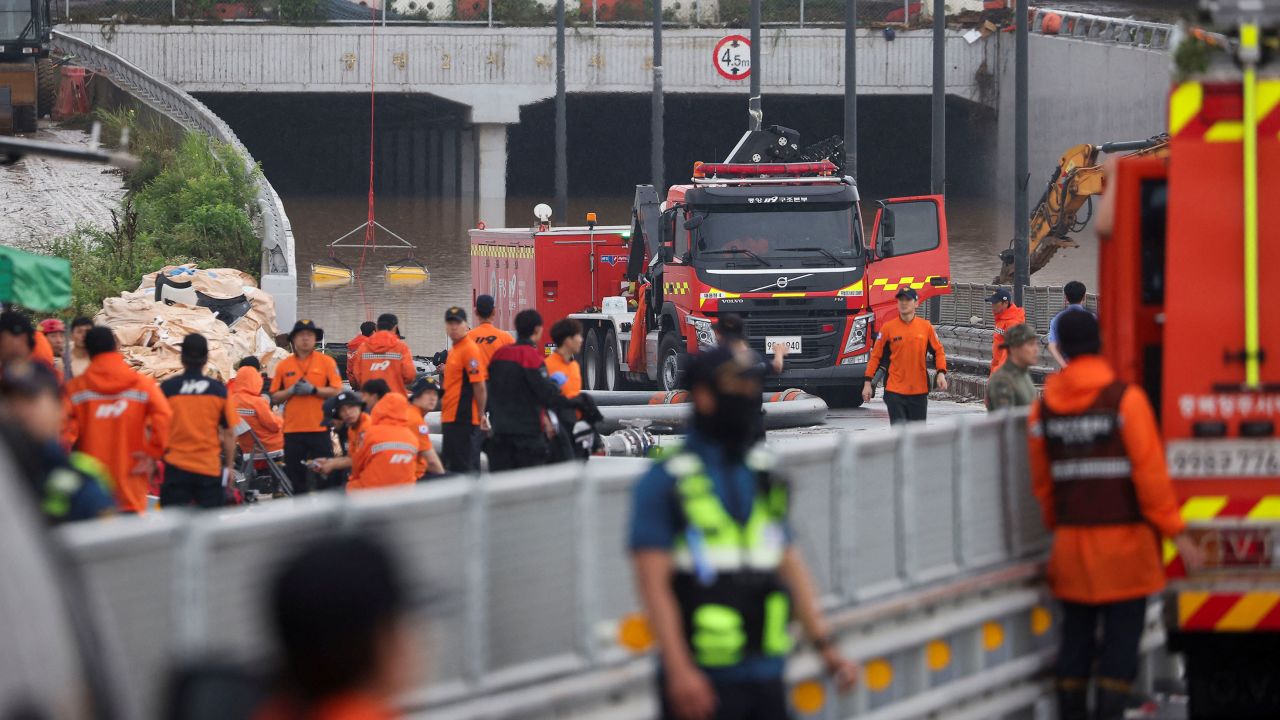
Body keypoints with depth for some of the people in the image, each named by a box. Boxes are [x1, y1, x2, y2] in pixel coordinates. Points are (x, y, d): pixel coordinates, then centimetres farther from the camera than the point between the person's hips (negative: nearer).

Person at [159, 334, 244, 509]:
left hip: (175, 468, -1)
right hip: (210, 468, 1)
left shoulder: (167, 388, -4)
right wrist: (229, 466, 11)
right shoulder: (219, 390, -2)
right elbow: (230, 433, 2)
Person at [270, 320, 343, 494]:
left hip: (320, 428, -3)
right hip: (293, 430, 3)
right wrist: (291, 391, -10)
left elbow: (337, 391, -4)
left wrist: (313, 390, -15)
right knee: (296, 477, 6)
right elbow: (275, 397, 9)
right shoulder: (284, 366, 8)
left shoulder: (326, 362, 1)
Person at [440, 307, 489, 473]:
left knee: (464, 468, -8)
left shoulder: (470, 350, -14)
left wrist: (481, 415, -17)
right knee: (450, 466, 13)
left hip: (464, 420, -10)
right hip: (451, 420, 10)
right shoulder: (453, 350, 17)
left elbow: (479, 386, -18)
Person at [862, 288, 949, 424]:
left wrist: (941, 373, -7)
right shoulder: (888, 327, -2)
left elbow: (938, 351, 9)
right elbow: (876, 356, 2)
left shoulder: (925, 326, 1)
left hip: (919, 391, 2)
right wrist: (868, 382, -2)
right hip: (895, 391, -2)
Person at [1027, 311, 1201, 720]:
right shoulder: (1125, 399, -10)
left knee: (1076, 635, 12)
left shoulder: (1044, 407, 4)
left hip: (1072, 542, 4)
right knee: (1122, 636, 0)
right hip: (1124, 539, -4)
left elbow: (1042, 482, 11)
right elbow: (1150, 472, -13)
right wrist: (1176, 532, -6)